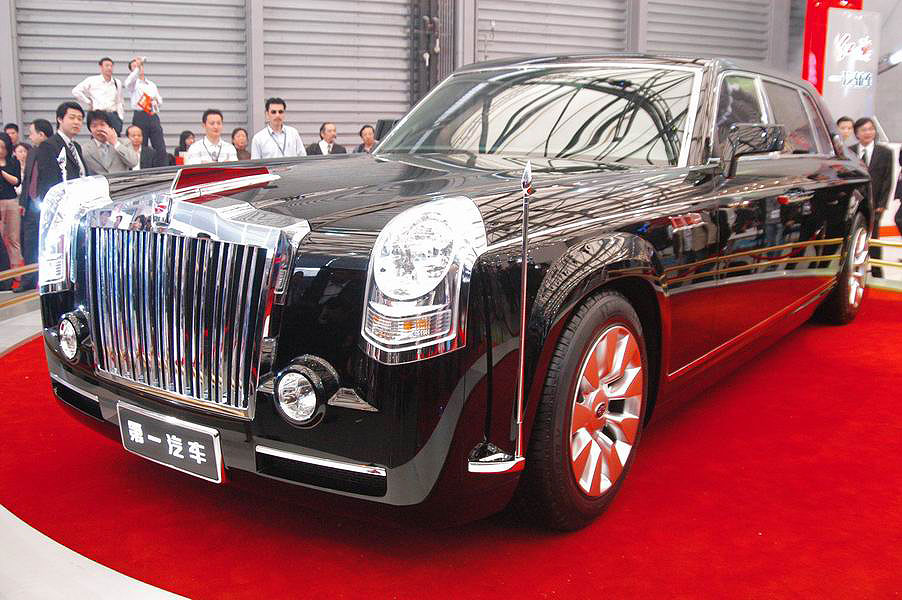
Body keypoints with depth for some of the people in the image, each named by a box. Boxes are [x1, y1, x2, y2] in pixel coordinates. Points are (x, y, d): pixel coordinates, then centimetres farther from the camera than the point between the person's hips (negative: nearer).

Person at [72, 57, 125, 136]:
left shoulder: (117, 83, 15)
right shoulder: (92, 80, 5)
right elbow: (75, 91, 4)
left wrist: (120, 118, 5)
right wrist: (88, 103, 3)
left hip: (113, 115, 3)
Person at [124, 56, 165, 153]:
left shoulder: (152, 84, 23)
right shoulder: (133, 83, 7)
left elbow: (160, 100, 24)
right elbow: (129, 82, -19)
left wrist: (155, 100, 0)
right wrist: (137, 68, -31)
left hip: (153, 116, 4)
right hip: (140, 116, -4)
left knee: (161, 148, -5)